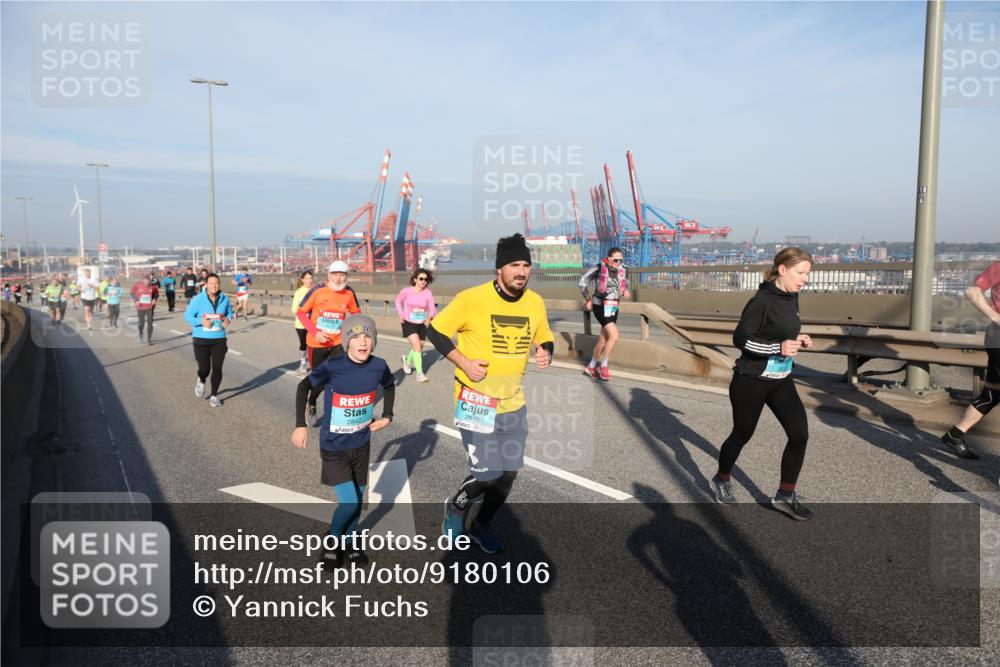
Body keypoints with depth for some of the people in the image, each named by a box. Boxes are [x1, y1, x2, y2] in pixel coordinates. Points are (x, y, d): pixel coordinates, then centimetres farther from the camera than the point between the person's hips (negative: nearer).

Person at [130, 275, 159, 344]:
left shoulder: (152, 286, -9)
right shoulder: (137, 285, -11)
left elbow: (157, 293, 8)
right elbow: (132, 293, 2)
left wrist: (155, 299, -10)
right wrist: (135, 301, -11)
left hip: (149, 307, 0)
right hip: (140, 307, 0)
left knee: (150, 323, -3)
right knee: (141, 322, 10)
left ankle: (149, 339, 8)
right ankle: (140, 334, 40)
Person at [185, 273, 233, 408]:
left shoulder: (224, 299, -2)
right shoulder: (198, 299, -11)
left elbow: (229, 312, 14)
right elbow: (187, 316, -6)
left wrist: (228, 319, -8)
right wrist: (201, 321, -22)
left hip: (219, 339, 2)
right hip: (201, 339, -2)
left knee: (217, 369, 0)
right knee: (204, 369, -1)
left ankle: (213, 396, 19)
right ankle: (201, 381, 38)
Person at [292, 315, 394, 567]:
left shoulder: (379, 366, -13)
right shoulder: (332, 366, -24)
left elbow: (389, 386, 11)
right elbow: (304, 387, -8)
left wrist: (386, 416, 5)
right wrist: (300, 425, -9)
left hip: (361, 444, 4)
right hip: (334, 447, -4)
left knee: (357, 500, 16)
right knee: (349, 502, -8)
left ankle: (348, 542, 40)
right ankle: (332, 542, 21)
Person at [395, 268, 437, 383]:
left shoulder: (428, 293, -13)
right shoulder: (406, 291, -12)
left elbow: (432, 308, -17)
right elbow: (398, 301, 8)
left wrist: (429, 317, -37)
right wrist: (401, 314, -4)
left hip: (422, 324, 3)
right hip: (409, 323, -3)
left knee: (419, 348, 17)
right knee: (417, 346, -18)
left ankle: (407, 360, 50)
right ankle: (419, 373, -12)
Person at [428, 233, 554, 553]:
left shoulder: (535, 302, 0)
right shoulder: (472, 299, -16)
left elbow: (545, 339, 14)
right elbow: (435, 330, -7)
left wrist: (546, 353, -8)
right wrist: (462, 362, -17)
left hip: (514, 403, 6)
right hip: (476, 402, -6)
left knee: (509, 474, 13)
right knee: (487, 475, -8)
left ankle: (481, 525, 38)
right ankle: (456, 506, 26)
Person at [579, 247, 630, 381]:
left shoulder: (621, 270, 3)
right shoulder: (599, 269, -13)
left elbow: (625, 282, 24)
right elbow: (583, 282, -2)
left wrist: (626, 290, 1)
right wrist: (588, 300, 1)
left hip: (614, 307, 6)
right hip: (601, 306, -6)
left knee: (603, 339, 12)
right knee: (614, 336, -17)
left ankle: (591, 367, 29)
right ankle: (603, 366, 0)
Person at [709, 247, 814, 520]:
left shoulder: (791, 298, 4)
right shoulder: (762, 301, -20)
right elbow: (740, 338, -21)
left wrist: (797, 339, 0)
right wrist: (778, 347, -28)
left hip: (782, 380, 7)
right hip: (752, 381, -7)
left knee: (800, 433, -4)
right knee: (742, 434, 10)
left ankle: (785, 496, 11)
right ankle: (721, 480, 37)